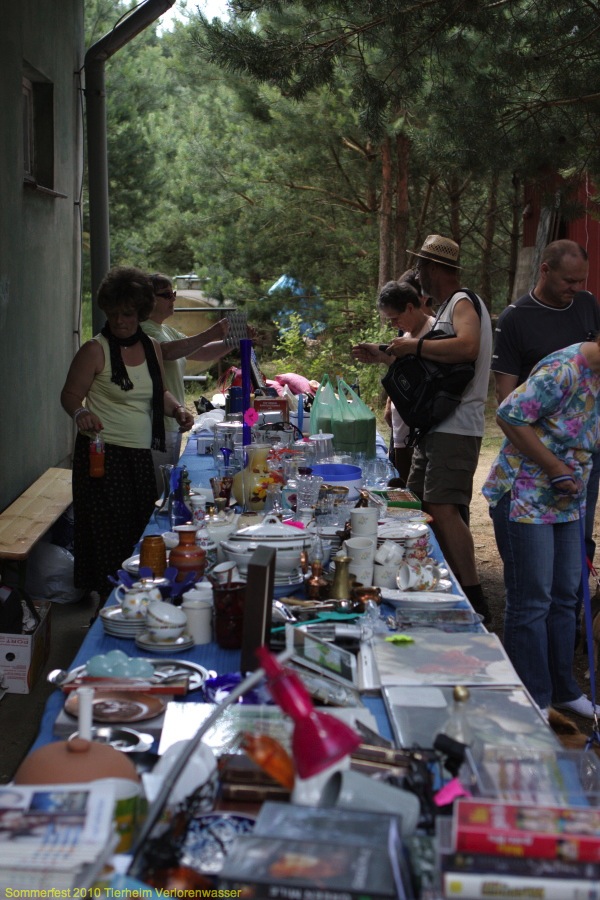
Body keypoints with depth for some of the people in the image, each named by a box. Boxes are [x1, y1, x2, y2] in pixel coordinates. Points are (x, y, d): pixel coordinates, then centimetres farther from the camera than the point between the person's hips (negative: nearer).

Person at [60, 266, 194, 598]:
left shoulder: (151, 348, 11)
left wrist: (177, 409, 4)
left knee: (140, 532, 9)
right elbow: (70, 395, -5)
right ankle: (108, 600, 6)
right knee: (108, 536, -5)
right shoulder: (95, 350, -6)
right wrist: (80, 412, -26)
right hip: (104, 455, -5)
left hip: (141, 455, 6)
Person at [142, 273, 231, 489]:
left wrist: (230, 342, 1)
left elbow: (202, 352, 18)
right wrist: (209, 335, -34)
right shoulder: (143, 330, -12)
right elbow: (167, 351, -30)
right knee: (156, 492, -8)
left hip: (173, 423, 10)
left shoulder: (167, 331, 19)